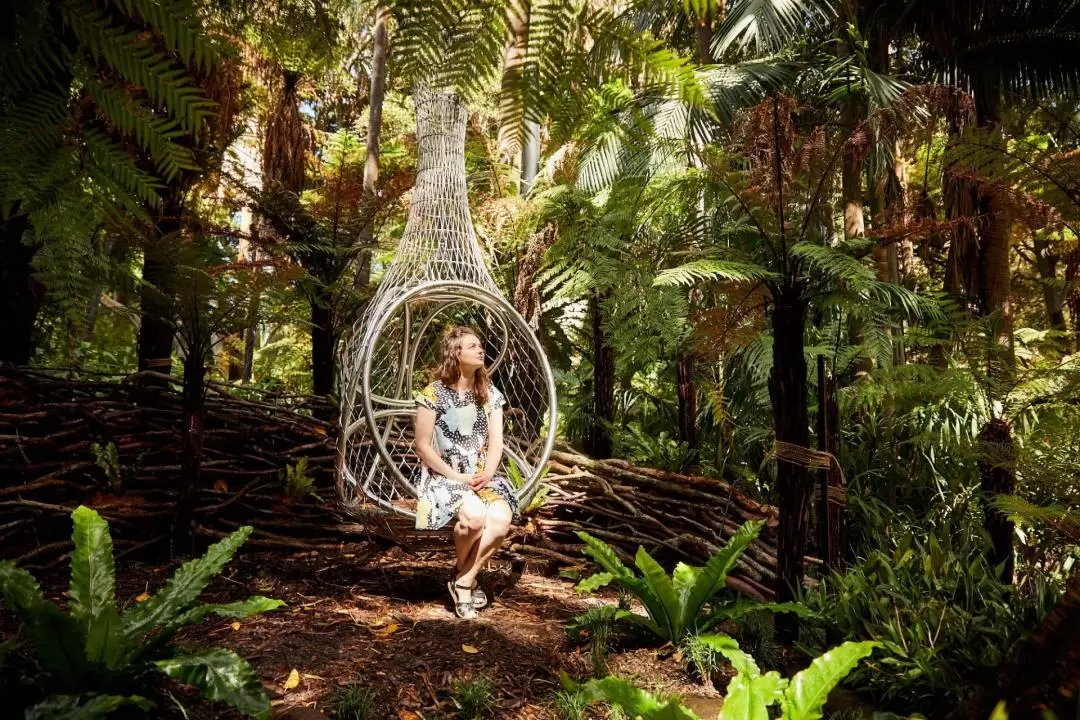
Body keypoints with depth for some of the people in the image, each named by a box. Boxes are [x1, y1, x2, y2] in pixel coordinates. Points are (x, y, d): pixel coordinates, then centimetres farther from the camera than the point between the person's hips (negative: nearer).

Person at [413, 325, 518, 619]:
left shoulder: (490, 393, 8)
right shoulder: (434, 393, -6)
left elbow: (496, 443, 6)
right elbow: (422, 446, -7)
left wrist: (487, 474, -13)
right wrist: (456, 477, -14)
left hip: (482, 476, 4)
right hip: (443, 477, -4)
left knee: (502, 517, -28)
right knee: (474, 515, -34)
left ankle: (464, 580, -8)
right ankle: (462, 574, -1)